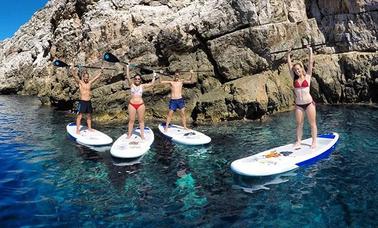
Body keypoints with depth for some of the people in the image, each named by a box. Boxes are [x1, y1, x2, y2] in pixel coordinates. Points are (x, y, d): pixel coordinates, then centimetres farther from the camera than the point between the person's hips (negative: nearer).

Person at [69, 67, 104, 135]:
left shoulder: (90, 83, 9)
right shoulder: (80, 82, -3)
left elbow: (97, 77, 13)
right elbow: (75, 77, -18)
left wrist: (101, 71, 11)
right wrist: (72, 70, -35)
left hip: (89, 102, 5)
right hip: (82, 101, -5)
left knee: (89, 116, 13)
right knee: (80, 116, -4)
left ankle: (89, 128, 24)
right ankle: (77, 130, -2)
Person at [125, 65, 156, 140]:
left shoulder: (142, 86, 6)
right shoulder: (131, 85, 4)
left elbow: (151, 84, 5)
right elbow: (128, 77, -7)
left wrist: (154, 76, 6)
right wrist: (127, 67, -9)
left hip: (141, 105, 1)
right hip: (132, 104, 0)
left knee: (141, 120, 6)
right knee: (131, 120, 5)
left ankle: (142, 135, 12)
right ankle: (129, 134, 12)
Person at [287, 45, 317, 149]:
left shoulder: (307, 76, 1)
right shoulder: (294, 78, 6)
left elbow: (310, 63, -3)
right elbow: (289, 66, 6)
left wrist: (310, 51, -5)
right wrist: (288, 55, 6)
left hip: (309, 103, -3)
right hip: (298, 105, 3)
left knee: (312, 123, 3)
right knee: (299, 124, 7)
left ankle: (314, 141, 9)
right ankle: (298, 141, 14)